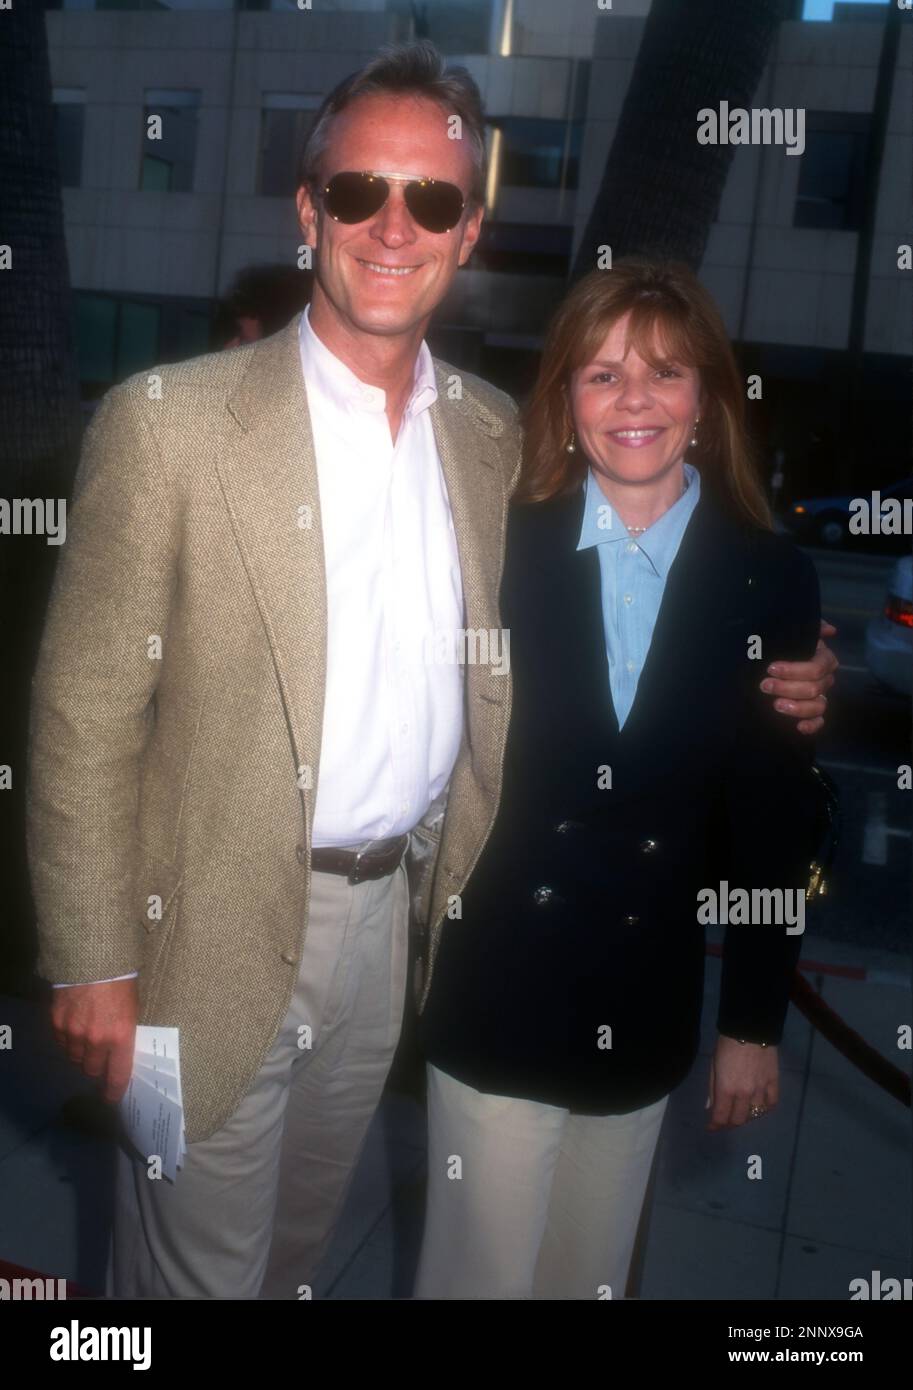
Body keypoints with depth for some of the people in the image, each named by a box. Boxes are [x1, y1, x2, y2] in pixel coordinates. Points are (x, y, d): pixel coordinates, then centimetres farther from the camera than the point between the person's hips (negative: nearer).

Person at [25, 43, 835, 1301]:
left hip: (393, 914, 5)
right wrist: (93, 964, -12)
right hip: (218, 930, -4)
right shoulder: (168, 422, -13)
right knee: (199, 1264, 14)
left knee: (298, 1243, 26)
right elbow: (86, 713, -12)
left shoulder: (495, 435, 2)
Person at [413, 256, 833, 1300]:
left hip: (646, 1006, 2)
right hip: (498, 986, -1)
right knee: (478, 1267, 10)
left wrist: (754, 1022, 3)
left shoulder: (773, 582, -2)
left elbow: (776, 821, 1)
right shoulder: (501, 547, -4)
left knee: (591, 1270, 20)